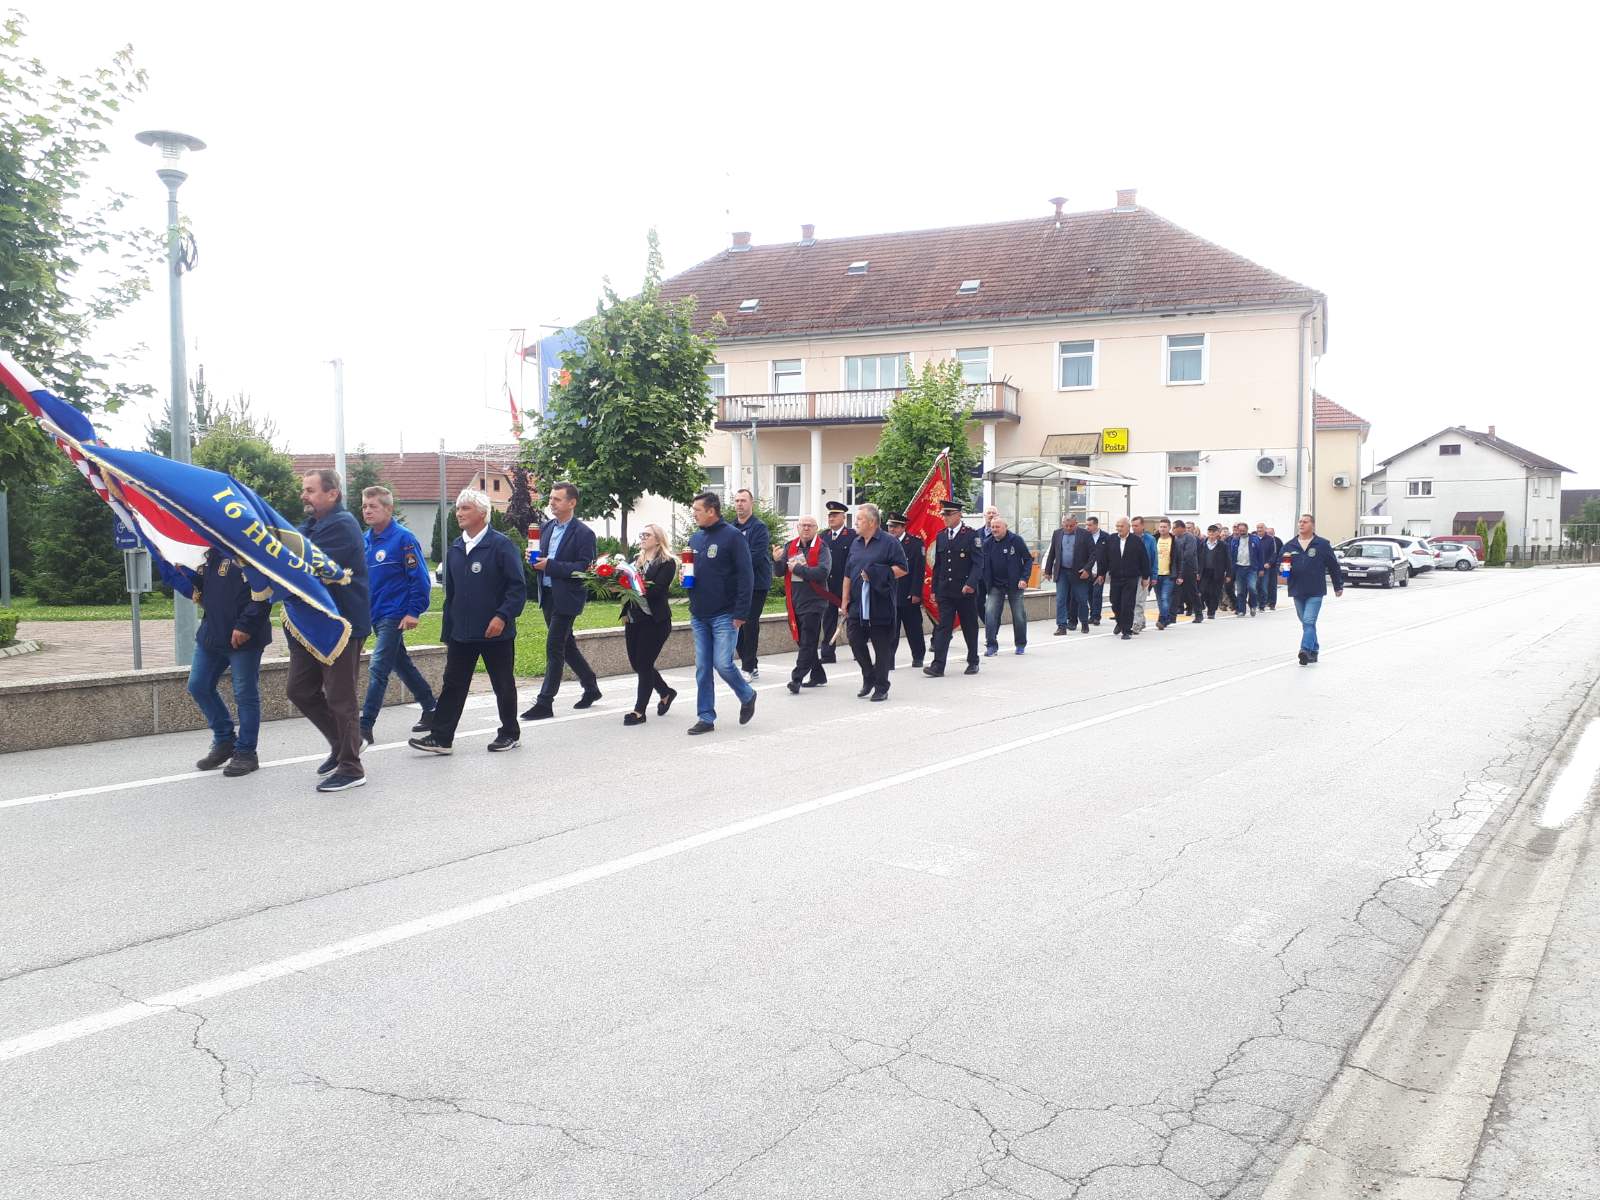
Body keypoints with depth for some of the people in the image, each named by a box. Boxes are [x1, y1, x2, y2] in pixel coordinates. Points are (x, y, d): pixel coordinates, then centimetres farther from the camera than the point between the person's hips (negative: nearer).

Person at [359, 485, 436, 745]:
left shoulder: (403, 538, -13)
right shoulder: (366, 540, 8)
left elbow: (420, 577, -14)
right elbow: (360, 577, 16)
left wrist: (414, 612, -17)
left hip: (395, 616, -8)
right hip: (376, 615, 8)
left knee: (378, 668, -11)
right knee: (403, 665, 17)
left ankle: (365, 727, -9)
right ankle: (431, 711, 31)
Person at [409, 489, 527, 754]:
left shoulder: (501, 544, -9)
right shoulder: (455, 549, 11)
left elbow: (518, 586, -12)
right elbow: (450, 594, 16)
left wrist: (503, 616, -23)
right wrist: (447, 632, 14)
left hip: (496, 632, -5)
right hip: (461, 633, 6)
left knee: (503, 685, 8)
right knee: (453, 685, 4)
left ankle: (510, 733, 22)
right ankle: (441, 738, 7)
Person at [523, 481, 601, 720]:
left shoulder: (583, 533, -12)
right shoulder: (547, 527, 10)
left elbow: (584, 568, -17)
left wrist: (550, 565, -22)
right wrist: (535, 559, -5)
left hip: (567, 598, -8)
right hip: (548, 595, 8)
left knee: (554, 648, -7)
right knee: (567, 645, 17)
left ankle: (545, 703, -3)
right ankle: (591, 687, 32)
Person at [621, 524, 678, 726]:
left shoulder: (667, 563, -6)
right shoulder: (636, 560, 14)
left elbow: (656, 589, -18)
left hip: (655, 620, -7)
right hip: (633, 618, 7)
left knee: (644, 664, -5)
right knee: (636, 663, 10)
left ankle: (639, 711, 3)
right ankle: (666, 692, 32)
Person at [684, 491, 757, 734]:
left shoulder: (733, 536, -9)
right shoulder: (695, 538, 12)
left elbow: (746, 576, -12)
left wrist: (741, 613, -17)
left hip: (724, 615, -6)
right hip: (699, 615, 6)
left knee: (723, 663, -9)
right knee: (702, 668, 6)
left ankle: (747, 696, 18)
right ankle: (706, 718, 12)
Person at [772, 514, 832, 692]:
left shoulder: (822, 548, -6)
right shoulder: (790, 547, 9)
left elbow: (823, 572, -20)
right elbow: (779, 573, 6)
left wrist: (797, 568, -14)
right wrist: (777, 561, -16)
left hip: (813, 602, -6)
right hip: (794, 601, 6)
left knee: (807, 642, -9)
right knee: (802, 641, 13)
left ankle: (797, 678, -11)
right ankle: (818, 675, 26)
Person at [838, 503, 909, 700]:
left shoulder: (889, 543, -6)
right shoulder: (856, 544, 13)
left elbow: (902, 569, -10)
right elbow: (848, 574, 16)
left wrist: (876, 574, -15)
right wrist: (845, 600, 11)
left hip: (880, 606, -6)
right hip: (857, 605, 6)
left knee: (882, 647, 1)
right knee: (856, 642, 4)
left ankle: (881, 687, 11)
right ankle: (869, 678, 25)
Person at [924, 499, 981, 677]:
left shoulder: (971, 536, -5)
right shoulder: (940, 537, 10)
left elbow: (977, 563, -10)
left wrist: (971, 584, -23)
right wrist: (934, 589, 11)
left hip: (966, 591, -3)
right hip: (945, 591, 3)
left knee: (970, 627, 8)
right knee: (943, 627, -3)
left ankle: (973, 662, 22)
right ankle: (938, 665, -8)